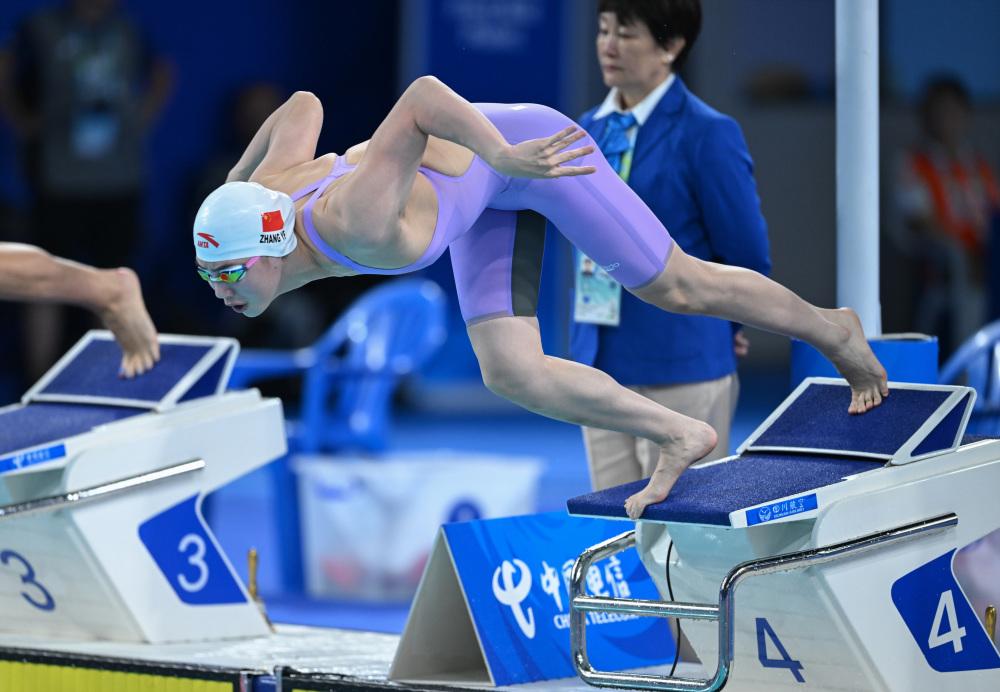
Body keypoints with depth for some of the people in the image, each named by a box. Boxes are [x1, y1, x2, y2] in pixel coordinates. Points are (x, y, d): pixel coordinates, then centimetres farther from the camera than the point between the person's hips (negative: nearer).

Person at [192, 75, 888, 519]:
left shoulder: (356, 223, -42)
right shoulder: (261, 200, -19)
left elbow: (423, 93, -45)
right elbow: (303, 106, 0)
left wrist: (502, 155, -50)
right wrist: (233, 182, 9)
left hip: (521, 142, -8)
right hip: (486, 195, 8)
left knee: (675, 287, 5)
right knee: (510, 372, -2)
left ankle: (831, 330, 29)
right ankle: (680, 437, 12)